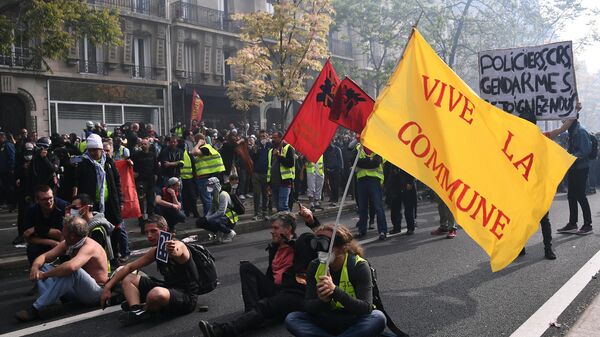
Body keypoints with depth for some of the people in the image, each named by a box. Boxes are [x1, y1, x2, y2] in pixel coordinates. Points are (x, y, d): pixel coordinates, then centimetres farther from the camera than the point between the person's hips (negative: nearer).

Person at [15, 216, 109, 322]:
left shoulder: (89, 246, -24)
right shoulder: (66, 244, 2)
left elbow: (71, 266, -42)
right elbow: (43, 257, 6)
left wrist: (45, 275, -29)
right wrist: (35, 267, -18)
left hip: (95, 292, -9)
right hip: (77, 291, 9)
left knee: (71, 271, -37)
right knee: (42, 267, 1)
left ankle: (35, 309, -32)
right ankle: (46, 300, -25)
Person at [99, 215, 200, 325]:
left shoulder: (178, 246, -17)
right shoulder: (155, 251, 9)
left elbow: (176, 253, -43)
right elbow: (130, 267, 14)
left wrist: (172, 251, -67)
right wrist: (108, 286, 6)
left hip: (187, 296, -9)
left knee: (156, 294, -41)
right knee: (128, 279, 9)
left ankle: (145, 310, -6)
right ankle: (136, 310, -17)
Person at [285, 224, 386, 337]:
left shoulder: (359, 266, -17)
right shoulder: (315, 266, -7)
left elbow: (366, 308, -26)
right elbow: (307, 306, -8)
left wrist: (335, 290, -38)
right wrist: (322, 301, -31)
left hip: (354, 323, -3)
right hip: (326, 322, 3)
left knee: (378, 318, -33)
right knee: (291, 319, -19)